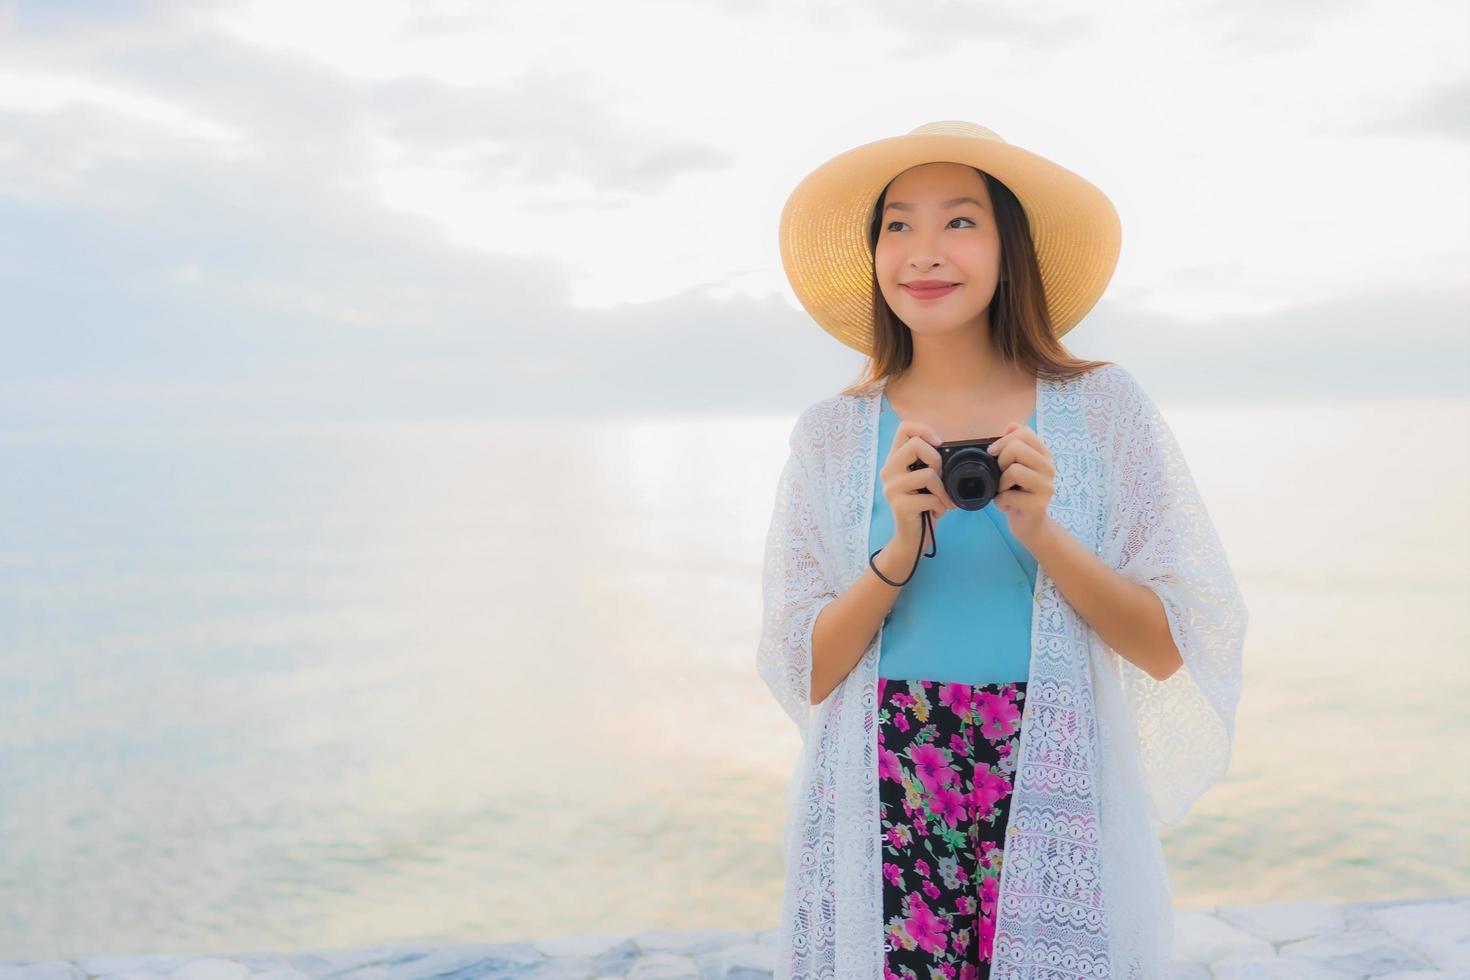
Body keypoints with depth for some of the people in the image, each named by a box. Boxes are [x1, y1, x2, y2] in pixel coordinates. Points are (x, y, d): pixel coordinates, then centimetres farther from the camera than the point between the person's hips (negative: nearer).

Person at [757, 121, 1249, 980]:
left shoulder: (1103, 408, 0)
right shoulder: (832, 434, 1)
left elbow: (1170, 650, -2)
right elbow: (804, 676, -1)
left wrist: (1042, 533, -16)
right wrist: (900, 550, -16)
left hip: (1056, 820, 0)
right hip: (880, 827, 1)